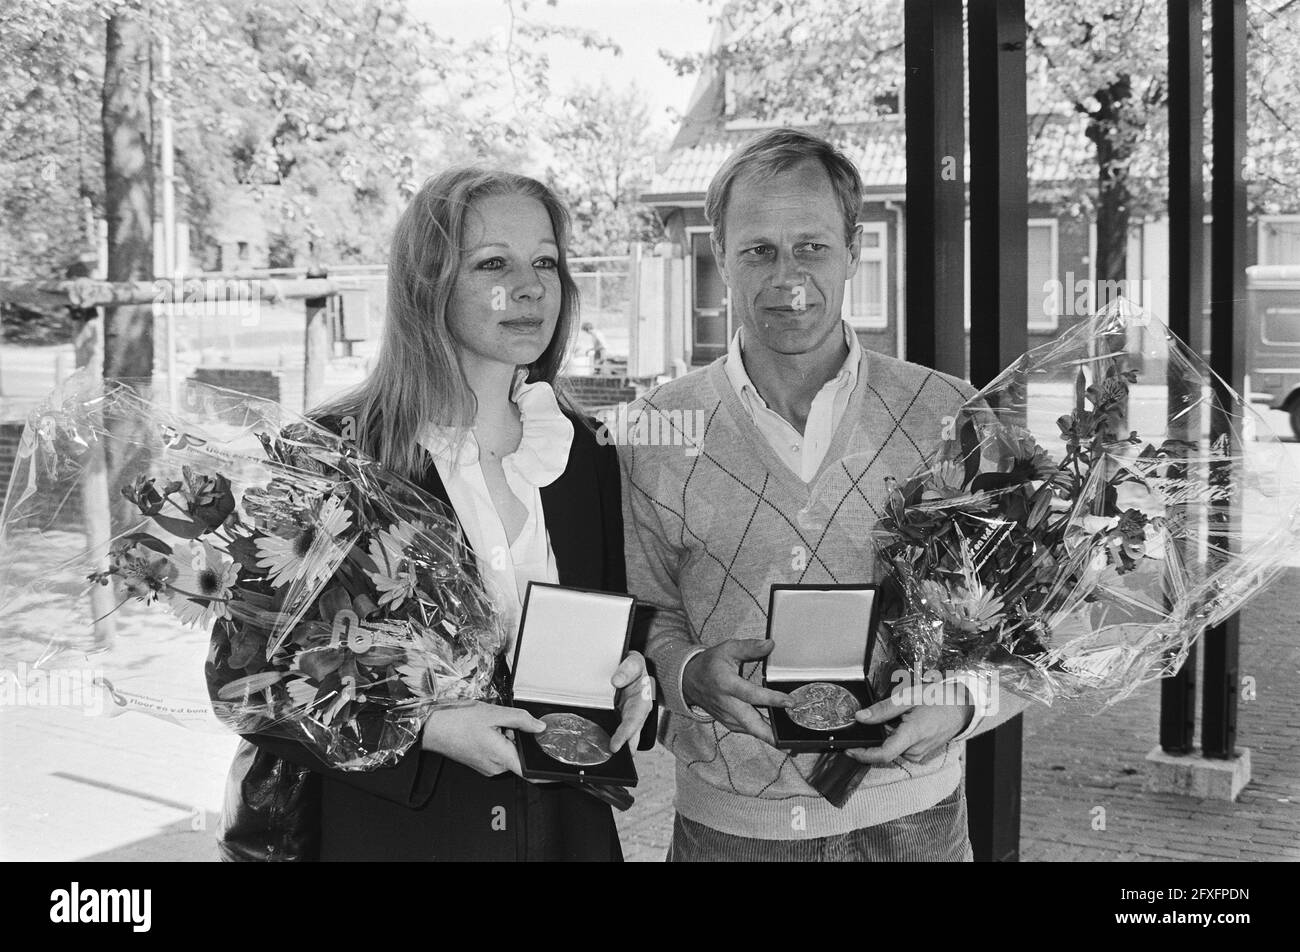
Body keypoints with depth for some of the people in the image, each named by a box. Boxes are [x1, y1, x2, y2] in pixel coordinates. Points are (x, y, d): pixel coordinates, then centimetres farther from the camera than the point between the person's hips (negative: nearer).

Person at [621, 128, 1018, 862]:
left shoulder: (949, 419, -5)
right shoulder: (655, 435, -4)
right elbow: (645, 622, 3)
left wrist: (960, 699, -18)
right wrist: (692, 672, -17)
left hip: (910, 819, 0)